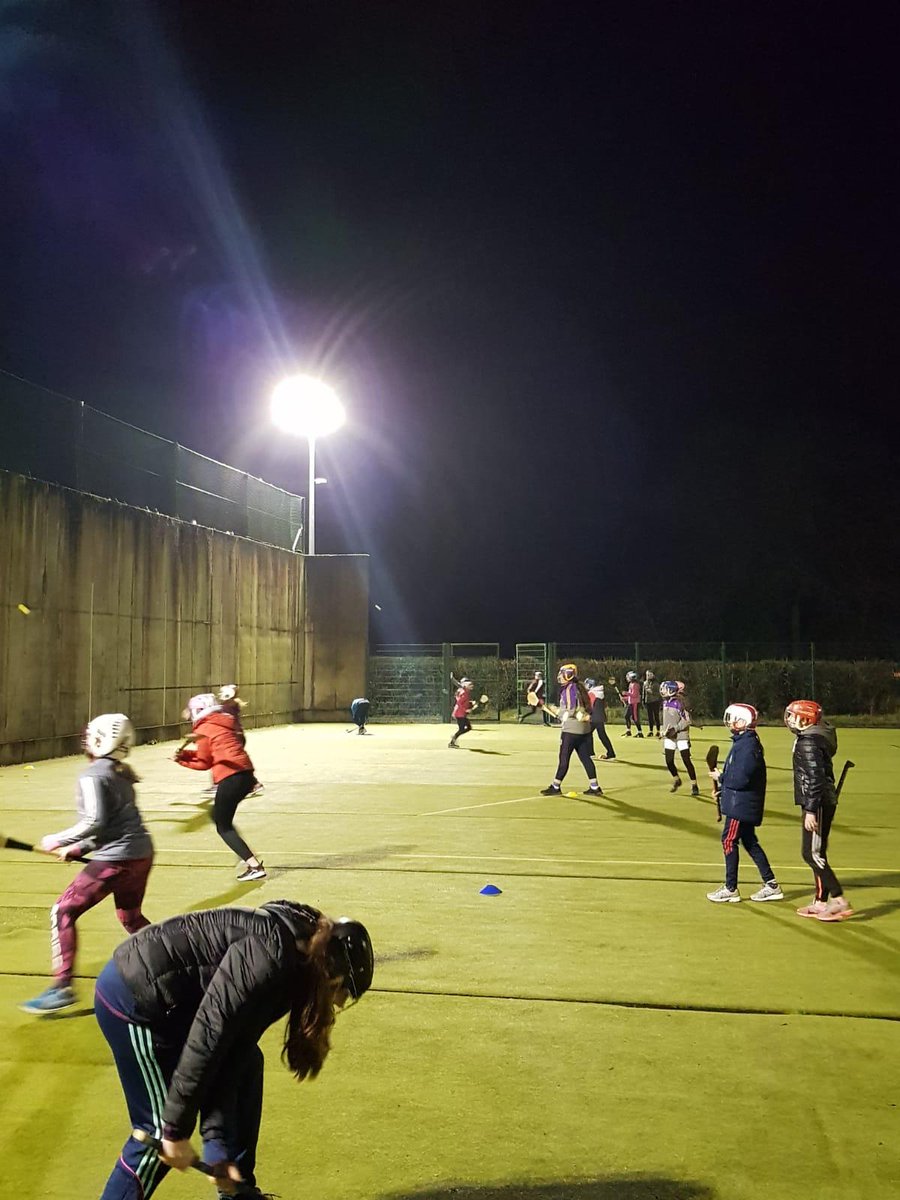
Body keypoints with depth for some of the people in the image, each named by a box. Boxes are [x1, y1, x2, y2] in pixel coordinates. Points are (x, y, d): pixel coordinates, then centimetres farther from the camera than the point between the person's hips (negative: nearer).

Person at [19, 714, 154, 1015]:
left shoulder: (92, 775, -10)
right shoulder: (121, 773, 15)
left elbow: (94, 822, -19)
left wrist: (58, 840, -8)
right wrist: (80, 848, 17)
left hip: (118, 858, -9)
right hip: (141, 852, 9)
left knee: (63, 912, -1)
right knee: (130, 917, 25)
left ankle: (63, 987, -5)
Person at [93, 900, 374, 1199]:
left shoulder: (290, 970, 5)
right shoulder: (269, 957, -24)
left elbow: (233, 1054, 4)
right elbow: (207, 1038, -25)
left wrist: (220, 1148, 0)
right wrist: (176, 1130, -19)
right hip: (132, 999, -10)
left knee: (244, 1064, 14)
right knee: (160, 1128, -3)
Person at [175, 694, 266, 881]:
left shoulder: (204, 729, -1)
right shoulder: (223, 723, 22)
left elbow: (204, 763, 1)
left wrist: (182, 759, 12)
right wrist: (186, 754, 13)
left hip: (230, 777, -8)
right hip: (246, 774, 9)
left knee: (223, 826, 2)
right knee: (219, 816, 25)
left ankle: (255, 867, -9)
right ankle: (248, 857, 21)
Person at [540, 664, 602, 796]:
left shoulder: (569, 688, -12)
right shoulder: (579, 687, 15)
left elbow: (570, 710, -18)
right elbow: (588, 707, 18)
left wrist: (562, 716, -3)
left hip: (571, 729, -9)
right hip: (584, 729, 9)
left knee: (564, 758, -1)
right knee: (585, 757, 9)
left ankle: (556, 787, 6)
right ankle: (594, 787, 8)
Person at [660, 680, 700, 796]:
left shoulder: (679, 703, -18)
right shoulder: (666, 702, 6)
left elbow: (687, 720, -19)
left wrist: (675, 729, -23)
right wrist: (665, 731, 18)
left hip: (681, 735, -7)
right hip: (669, 737, 7)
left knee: (686, 761, -4)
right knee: (669, 761, 6)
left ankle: (694, 785, 6)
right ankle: (677, 780, 30)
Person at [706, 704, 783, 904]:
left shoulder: (747, 745, -20)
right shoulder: (743, 742, 12)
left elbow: (741, 778, -25)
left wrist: (720, 777, -11)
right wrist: (723, 781, 7)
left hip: (741, 804, -10)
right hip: (742, 803, 10)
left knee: (729, 841, -2)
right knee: (749, 842, 15)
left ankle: (730, 889, 6)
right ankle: (771, 885, 20)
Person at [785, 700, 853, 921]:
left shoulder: (809, 742, -17)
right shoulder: (816, 737, 14)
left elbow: (815, 779, -23)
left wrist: (811, 810, -23)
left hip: (818, 804, -10)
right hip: (823, 803, 10)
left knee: (812, 853, -7)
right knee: (816, 853, 14)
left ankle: (839, 900, -6)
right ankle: (821, 902, 21)